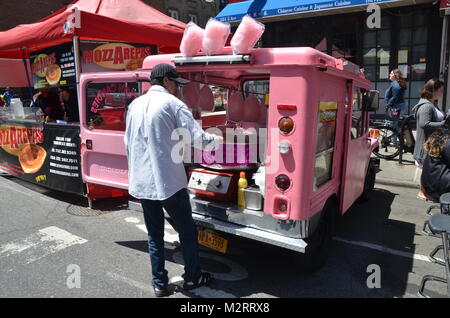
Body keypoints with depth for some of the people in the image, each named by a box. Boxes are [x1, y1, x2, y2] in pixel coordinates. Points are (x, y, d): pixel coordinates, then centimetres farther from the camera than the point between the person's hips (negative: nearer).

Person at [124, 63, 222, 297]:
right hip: (168, 181, -6)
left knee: (154, 234, 15)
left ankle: (159, 284, 24)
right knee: (187, 229, 12)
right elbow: (196, 136, -12)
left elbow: (128, 142, 16)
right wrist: (216, 140, 7)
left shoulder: (135, 105, 11)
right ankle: (192, 277, 26)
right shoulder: (171, 103, -8)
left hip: (141, 182, 6)